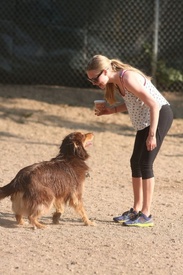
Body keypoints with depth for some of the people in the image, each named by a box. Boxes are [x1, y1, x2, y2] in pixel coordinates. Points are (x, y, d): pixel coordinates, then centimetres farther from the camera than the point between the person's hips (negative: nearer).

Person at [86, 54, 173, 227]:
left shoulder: (128, 78, -25)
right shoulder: (115, 81, 3)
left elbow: (154, 104, -25)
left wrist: (152, 135, -24)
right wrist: (112, 110, 1)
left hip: (160, 115, -10)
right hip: (144, 120, 10)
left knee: (145, 163, -10)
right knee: (135, 162, 11)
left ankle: (146, 215, -5)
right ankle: (136, 210, 20)